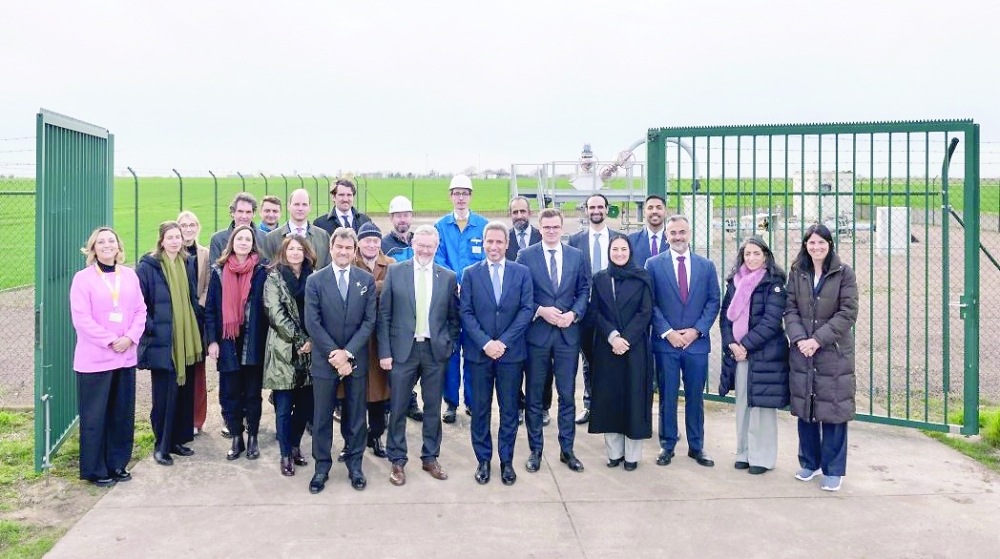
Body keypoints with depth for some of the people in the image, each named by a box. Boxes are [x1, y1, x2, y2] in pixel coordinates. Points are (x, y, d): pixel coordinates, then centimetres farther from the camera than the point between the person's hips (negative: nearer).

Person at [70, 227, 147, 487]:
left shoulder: (130, 276, 7)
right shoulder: (83, 278, -6)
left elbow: (140, 311, 6)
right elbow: (81, 318, -12)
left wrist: (130, 337, -10)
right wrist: (110, 340, -16)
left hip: (125, 357, 4)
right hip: (94, 359, -4)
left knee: (123, 414, 11)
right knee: (94, 416, 2)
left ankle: (118, 463, 24)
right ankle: (95, 470, 14)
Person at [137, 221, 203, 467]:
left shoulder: (189, 264, 10)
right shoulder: (148, 267, -7)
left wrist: (198, 326, 11)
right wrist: (151, 328, -13)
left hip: (186, 342, 5)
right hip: (162, 343, -5)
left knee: (183, 393, 10)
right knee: (164, 396, -1)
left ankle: (177, 440, 23)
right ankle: (161, 446, 11)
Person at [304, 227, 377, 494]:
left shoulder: (367, 280, 2)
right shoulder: (315, 280, -2)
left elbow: (369, 321, -3)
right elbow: (312, 323, -7)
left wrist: (348, 352, -13)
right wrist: (334, 355, -14)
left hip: (356, 360, 1)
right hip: (324, 359, -1)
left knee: (356, 416, 10)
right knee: (322, 417, 7)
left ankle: (354, 464, 23)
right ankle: (322, 466, 20)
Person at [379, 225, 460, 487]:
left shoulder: (448, 277, 3)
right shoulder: (395, 272, -1)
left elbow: (453, 317, 10)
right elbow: (384, 314, -1)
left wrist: (449, 345, 1)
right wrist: (384, 352, -5)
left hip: (435, 350, 1)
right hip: (403, 349, -1)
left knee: (433, 407, 11)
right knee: (398, 408, 6)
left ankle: (430, 457, 26)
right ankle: (397, 461, 19)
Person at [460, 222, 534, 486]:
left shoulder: (522, 272, 3)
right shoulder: (470, 273, 4)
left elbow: (527, 310, -3)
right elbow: (466, 313, -2)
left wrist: (503, 342, -12)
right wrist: (485, 343, -14)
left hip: (512, 352, 0)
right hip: (479, 352, 0)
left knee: (509, 409, 7)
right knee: (480, 409, 7)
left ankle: (506, 461, 19)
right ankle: (483, 459, 20)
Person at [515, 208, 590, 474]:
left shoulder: (576, 255, 6)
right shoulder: (526, 255, -1)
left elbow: (584, 290, 7)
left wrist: (574, 313, -9)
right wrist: (540, 311, -15)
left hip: (568, 332, 2)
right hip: (536, 332, -2)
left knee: (567, 394, 7)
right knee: (534, 395, 7)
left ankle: (567, 449, 19)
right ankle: (535, 450, 18)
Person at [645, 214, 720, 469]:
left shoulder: (706, 266, 7)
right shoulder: (653, 264, 1)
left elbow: (713, 302, 4)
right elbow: (650, 303, -2)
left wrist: (696, 330, -8)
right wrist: (667, 332, -11)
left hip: (697, 342, 2)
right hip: (665, 342, -1)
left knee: (695, 397, 9)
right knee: (667, 397, 6)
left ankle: (696, 446, 21)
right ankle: (667, 445, 17)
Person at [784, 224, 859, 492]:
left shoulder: (844, 273, -4)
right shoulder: (797, 273, 6)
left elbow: (848, 313, -9)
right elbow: (790, 310, 4)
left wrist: (818, 339, -15)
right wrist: (799, 339, -12)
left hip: (834, 352, -3)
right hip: (801, 351, 3)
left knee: (832, 410, 1)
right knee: (805, 408, 10)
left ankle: (833, 470, 13)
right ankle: (809, 462, 25)